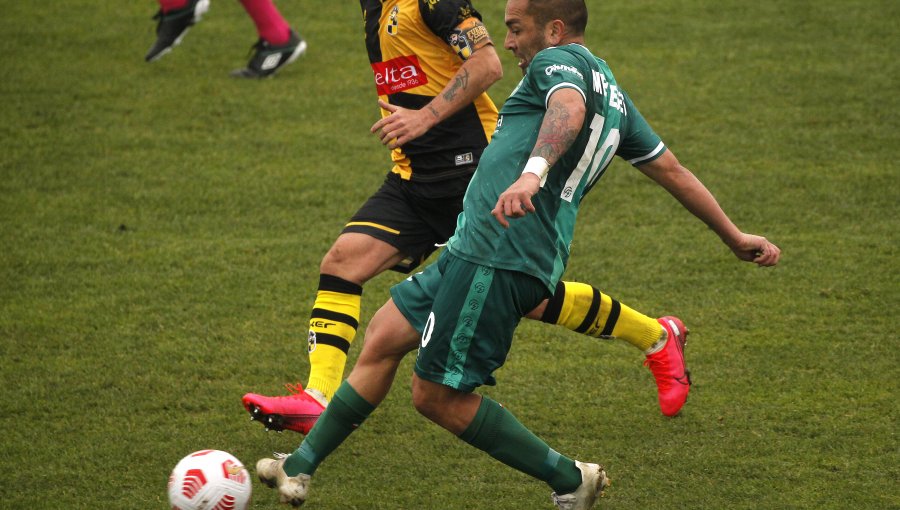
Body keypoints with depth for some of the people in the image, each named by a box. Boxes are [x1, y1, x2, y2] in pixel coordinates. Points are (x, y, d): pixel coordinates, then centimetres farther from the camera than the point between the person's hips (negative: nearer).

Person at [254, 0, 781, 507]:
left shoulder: (559, 61, -6)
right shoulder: (614, 97, 23)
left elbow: (568, 110, -29)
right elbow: (673, 170, 27)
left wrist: (533, 172, -48)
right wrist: (736, 237, 34)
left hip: (500, 254, -11)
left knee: (440, 397, -5)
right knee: (384, 335, 13)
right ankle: (301, 467, 17)